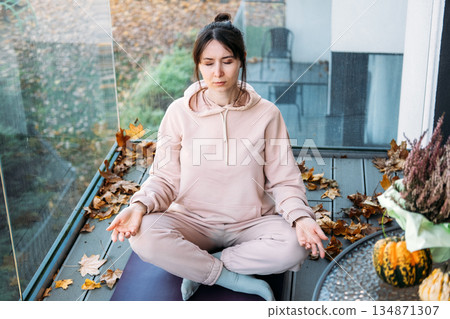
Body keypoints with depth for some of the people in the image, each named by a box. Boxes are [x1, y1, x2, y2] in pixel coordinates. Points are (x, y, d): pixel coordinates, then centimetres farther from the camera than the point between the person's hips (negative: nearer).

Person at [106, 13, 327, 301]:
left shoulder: (266, 113, -4)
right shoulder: (179, 112, -3)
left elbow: (284, 180, -2)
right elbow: (165, 179, 0)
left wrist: (300, 217, -22)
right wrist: (140, 205, -22)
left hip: (251, 222, 0)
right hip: (193, 221, 0)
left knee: (295, 246, -30)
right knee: (144, 237, -30)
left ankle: (199, 266, -12)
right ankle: (239, 281, -17)